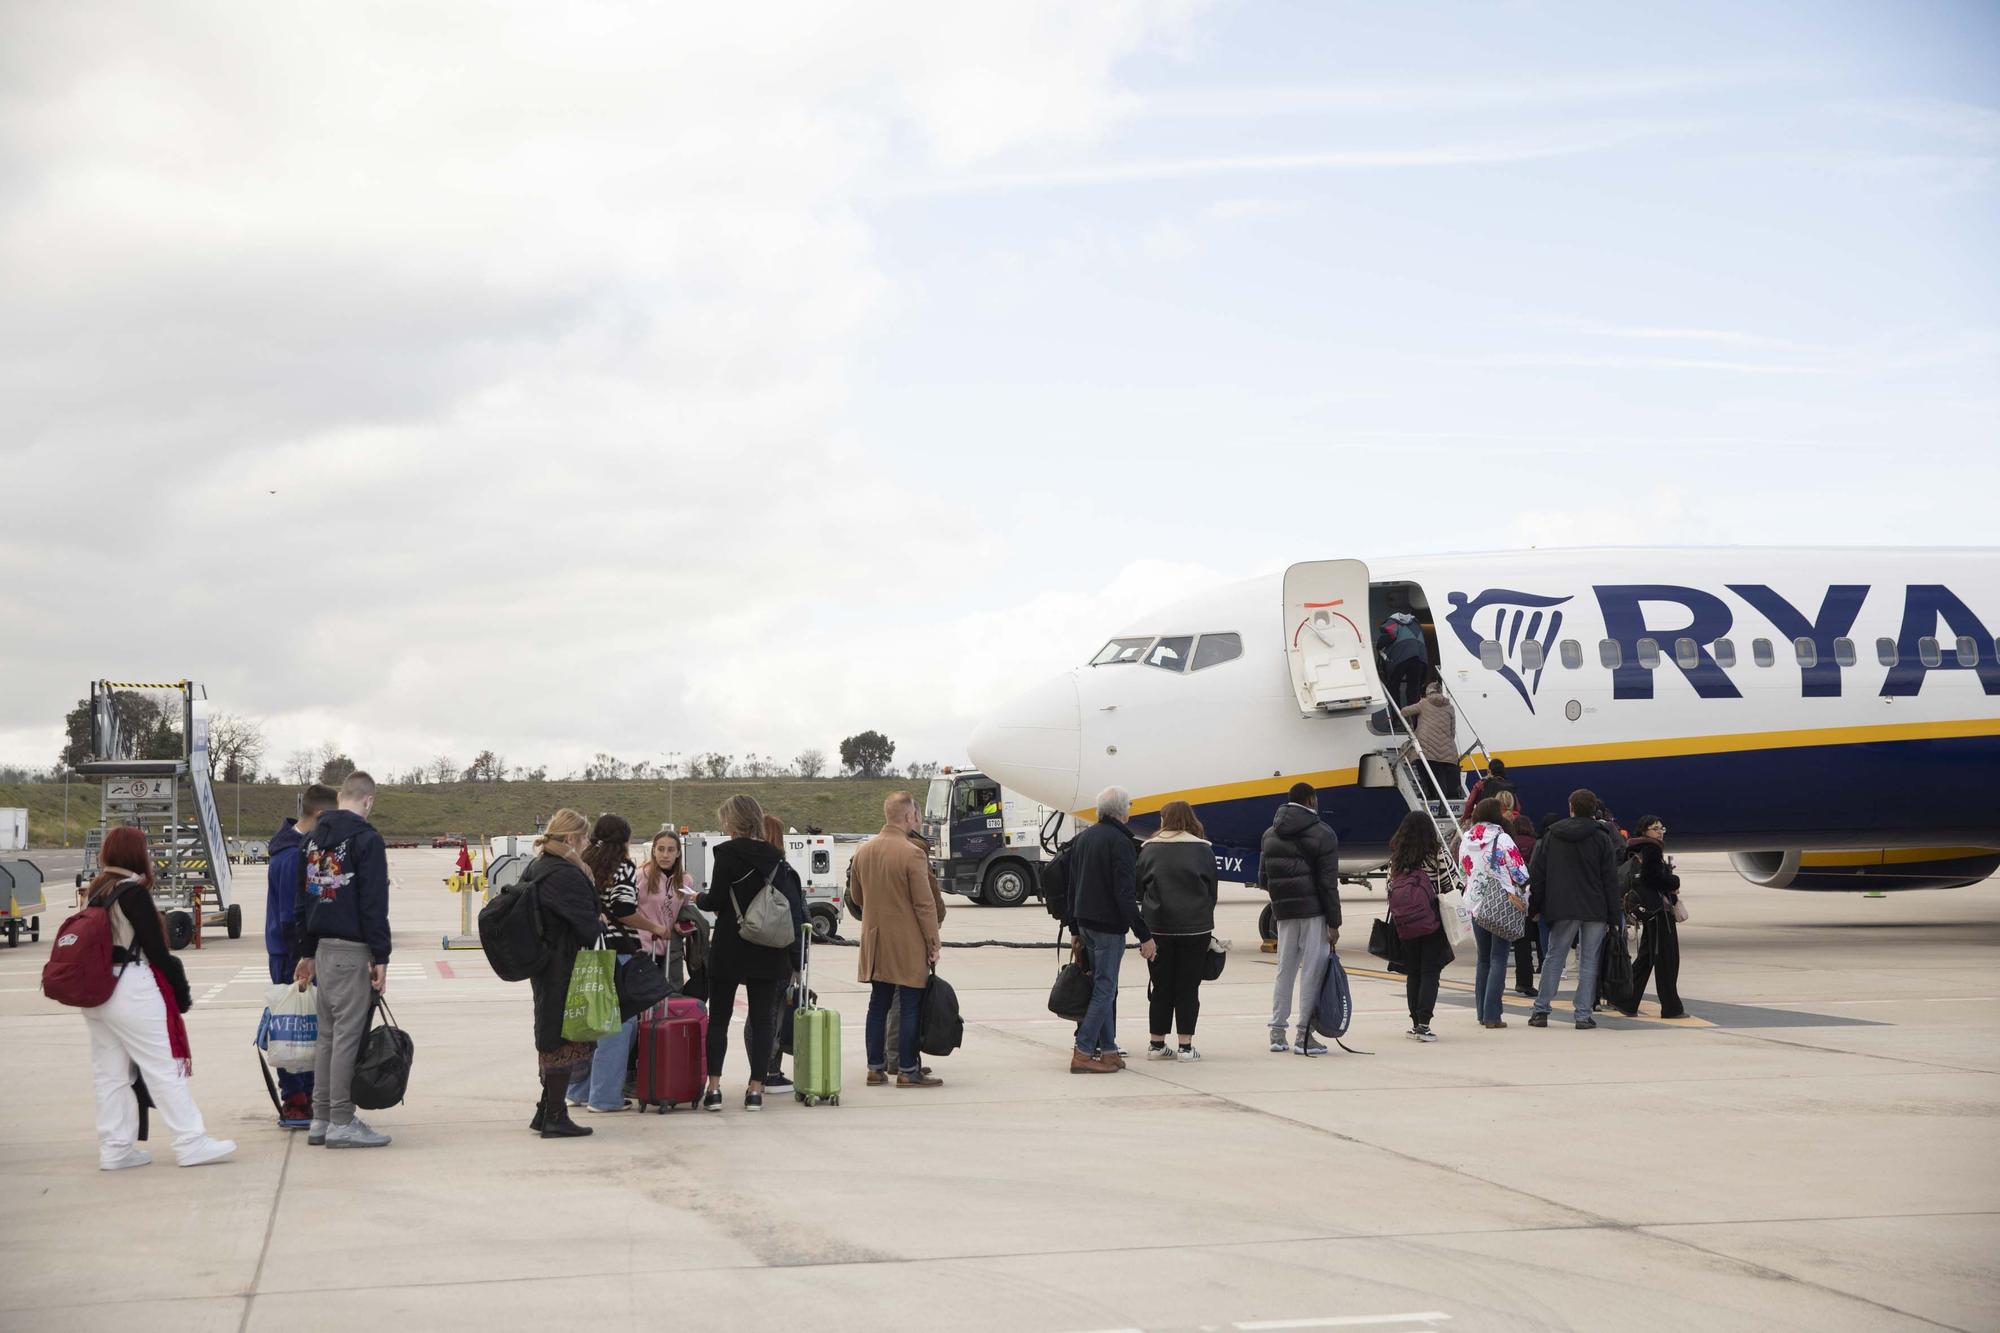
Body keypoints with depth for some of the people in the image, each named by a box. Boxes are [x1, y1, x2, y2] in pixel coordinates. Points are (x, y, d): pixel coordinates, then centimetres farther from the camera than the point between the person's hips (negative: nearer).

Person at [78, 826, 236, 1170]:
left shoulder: (95, 893, 11)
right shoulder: (133, 893, -12)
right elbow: (155, 950, -13)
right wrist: (182, 993, -4)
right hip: (132, 993, -8)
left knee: (110, 1073, 11)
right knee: (165, 1068, -4)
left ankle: (115, 1148, 13)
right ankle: (191, 1143, -3)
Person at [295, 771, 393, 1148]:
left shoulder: (315, 838, 14)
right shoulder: (366, 838, -11)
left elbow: (304, 899, 18)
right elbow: (374, 903, -15)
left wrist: (307, 952, 22)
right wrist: (381, 957, -14)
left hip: (323, 948, 8)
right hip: (353, 950, -8)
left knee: (328, 1034, 13)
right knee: (349, 1034, -5)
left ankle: (321, 1119, 16)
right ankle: (342, 1122, -4)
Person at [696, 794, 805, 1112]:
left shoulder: (726, 853, -9)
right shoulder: (775, 856, 5)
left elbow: (716, 899, -12)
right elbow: (793, 903, 6)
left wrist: (699, 900, 9)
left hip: (729, 947, -3)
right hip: (767, 951, 4)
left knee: (719, 1017, 5)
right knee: (762, 1019, 6)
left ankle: (714, 1088, -1)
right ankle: (756, 1089, 3)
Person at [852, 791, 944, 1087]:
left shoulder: (863, 852, 5)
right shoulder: (913, 854, -16)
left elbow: (857, 897, 17)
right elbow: (925, 904, -14)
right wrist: (933, 944, -7)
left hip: (875, 942, 6)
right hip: (908, 944, -6)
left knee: (879, 1004, 12)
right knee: (910, 1006, 0)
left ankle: (875, 1068, 14)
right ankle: (907, 1070, 2)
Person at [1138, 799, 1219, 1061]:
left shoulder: (1150, 848, 1)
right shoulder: (1202, 849, -2)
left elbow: (1139, 887, 6)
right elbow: (1212, 889, 4)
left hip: (1157, 926, 1)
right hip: (1195, 928, -1)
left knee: (1161, 987, 9)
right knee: (1188, 987, 4)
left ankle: (1157, 1045, 11)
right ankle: (1185, 1047, 4)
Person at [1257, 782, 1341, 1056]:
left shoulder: (1270, 835, 12)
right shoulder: (1322, 835, -7)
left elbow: (1263, 879, 12)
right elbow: (1328, 883, -10)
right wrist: (1334, 923, -7)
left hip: (1283, 911, 6)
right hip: (1313, 910, -6)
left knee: (1285, 969, 14)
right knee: (1312, 970, -1)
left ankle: (1277, 1033, 15)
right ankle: (1304, 1035, -2)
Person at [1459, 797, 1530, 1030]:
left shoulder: (1465, 841, 7)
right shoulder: (1502, 839, -12)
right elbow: (1520, 872, -11)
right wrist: (1520, 897, 2)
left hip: (1474, 904, 6)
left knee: (1483, 958, 16)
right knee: (1498, 959, -2)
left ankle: (1482, 1013, 16)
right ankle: (1492, 1015, -7)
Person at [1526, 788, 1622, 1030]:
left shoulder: (1551, 836, 4)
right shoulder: (1601, 838, -1)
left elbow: (1537, 873, 6)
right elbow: (1611, 879, -2)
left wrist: (1535, 907, 12)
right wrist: (1612, 915, 2)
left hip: (1561, 909, 1)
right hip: (1595, 910, -1)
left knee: (1554, 958, 10)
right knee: (1589, 961, 3)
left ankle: (1541, 1010, 7)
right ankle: (1583, 1014, 0)